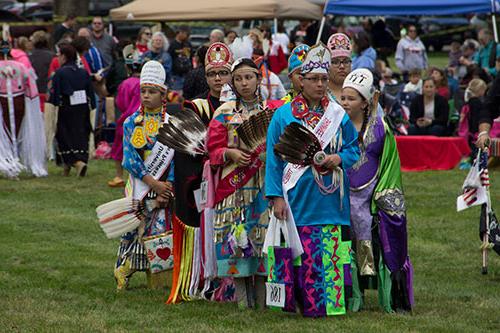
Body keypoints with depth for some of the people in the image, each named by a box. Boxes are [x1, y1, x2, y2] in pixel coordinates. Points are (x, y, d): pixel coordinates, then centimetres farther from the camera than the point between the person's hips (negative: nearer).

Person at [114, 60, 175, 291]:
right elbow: (130, 159, -5)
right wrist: (154, 183, -15)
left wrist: (168, 188, -14)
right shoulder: (131, 123, 4)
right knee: (132, 228, -2)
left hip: (165, 187, 0)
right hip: (138, 186, 0)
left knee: (160, 229, -4)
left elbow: (177, 158, -3)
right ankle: (124, 272, 3)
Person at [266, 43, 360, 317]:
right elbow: (273, 158, 2)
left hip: (332, 199, 2)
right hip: (301, 200, -2)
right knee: (305, 255, -5)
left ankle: (333, 302, 6)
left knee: (333, 252, -1)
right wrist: (276, 196, -5)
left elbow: (354, 149, 13)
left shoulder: (339, 115, 9)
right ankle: (309, 304, 2)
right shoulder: (283, 116, 3)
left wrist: (339, 158, -10)